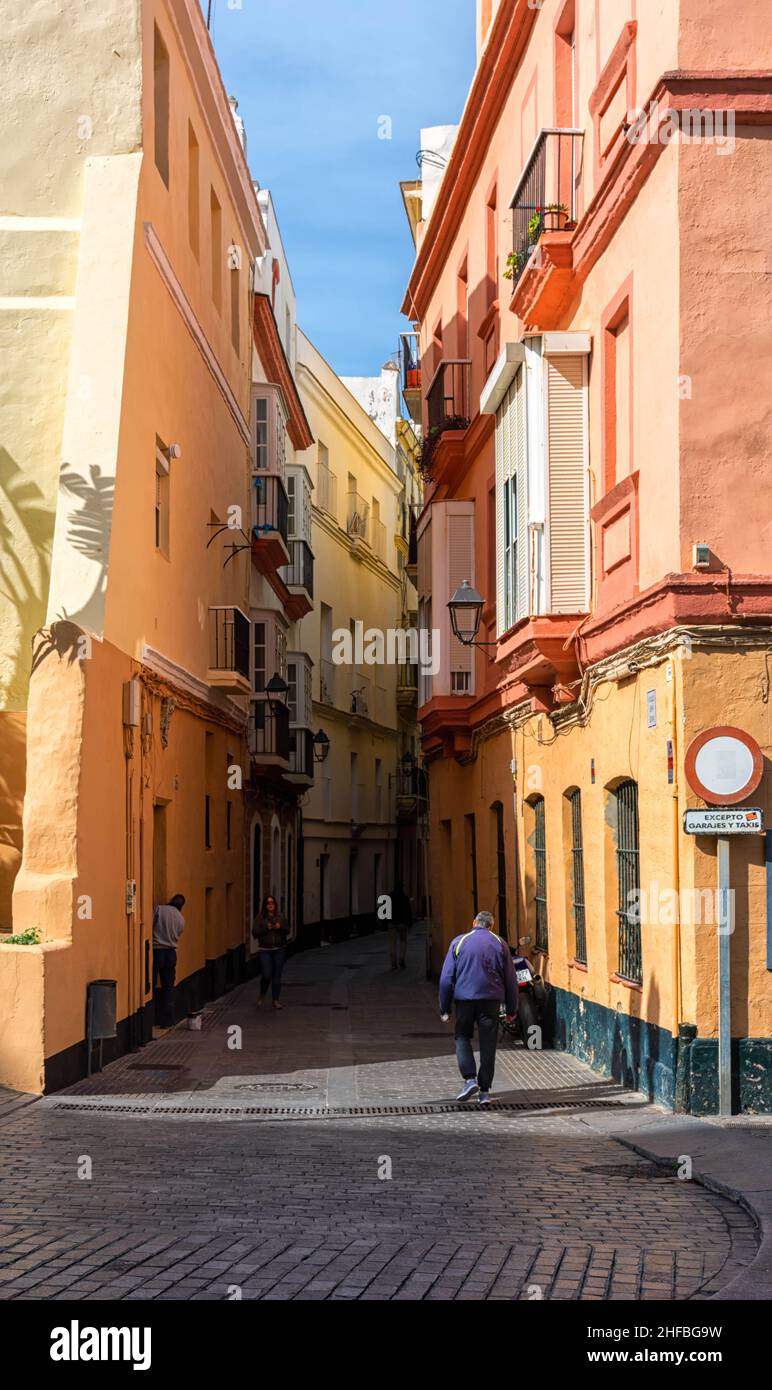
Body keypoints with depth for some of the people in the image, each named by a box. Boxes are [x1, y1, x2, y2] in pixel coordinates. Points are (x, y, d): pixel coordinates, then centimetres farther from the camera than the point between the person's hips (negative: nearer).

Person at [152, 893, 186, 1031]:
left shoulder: (159, 909, -6)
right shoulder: (181, 919, 7)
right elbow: (177, 936, 13)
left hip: (155, 951, -4)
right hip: (170, 953, 4)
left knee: (150, 985, 2)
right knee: (168, 987, 10)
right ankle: (167, 1021, 9)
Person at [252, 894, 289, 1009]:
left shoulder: (280, 917, 6)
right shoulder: (260, 918, -1)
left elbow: (287, 931, 9)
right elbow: (255, 933, -5)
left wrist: (280, 927, -11)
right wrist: (266, 928, -16)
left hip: (279, 949, 2)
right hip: (265, 950, -2)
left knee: (277, 976, 4)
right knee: (266, 975, -9)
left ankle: (275, 1001, 13)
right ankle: (262, 995, 20)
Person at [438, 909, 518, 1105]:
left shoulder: (459, 942, 2)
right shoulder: (499, 944, 6)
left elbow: (446, 978, 0)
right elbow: (510, 980, 7)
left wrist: (445, 1008, 6)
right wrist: (512, 1009, 14)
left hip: (464, 999, -1)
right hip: (491, 1000, 1)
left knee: (462, 1037, 13)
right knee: (488, 1043, 7)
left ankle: (469, 1079, -6)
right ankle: (485, 1090, 7)